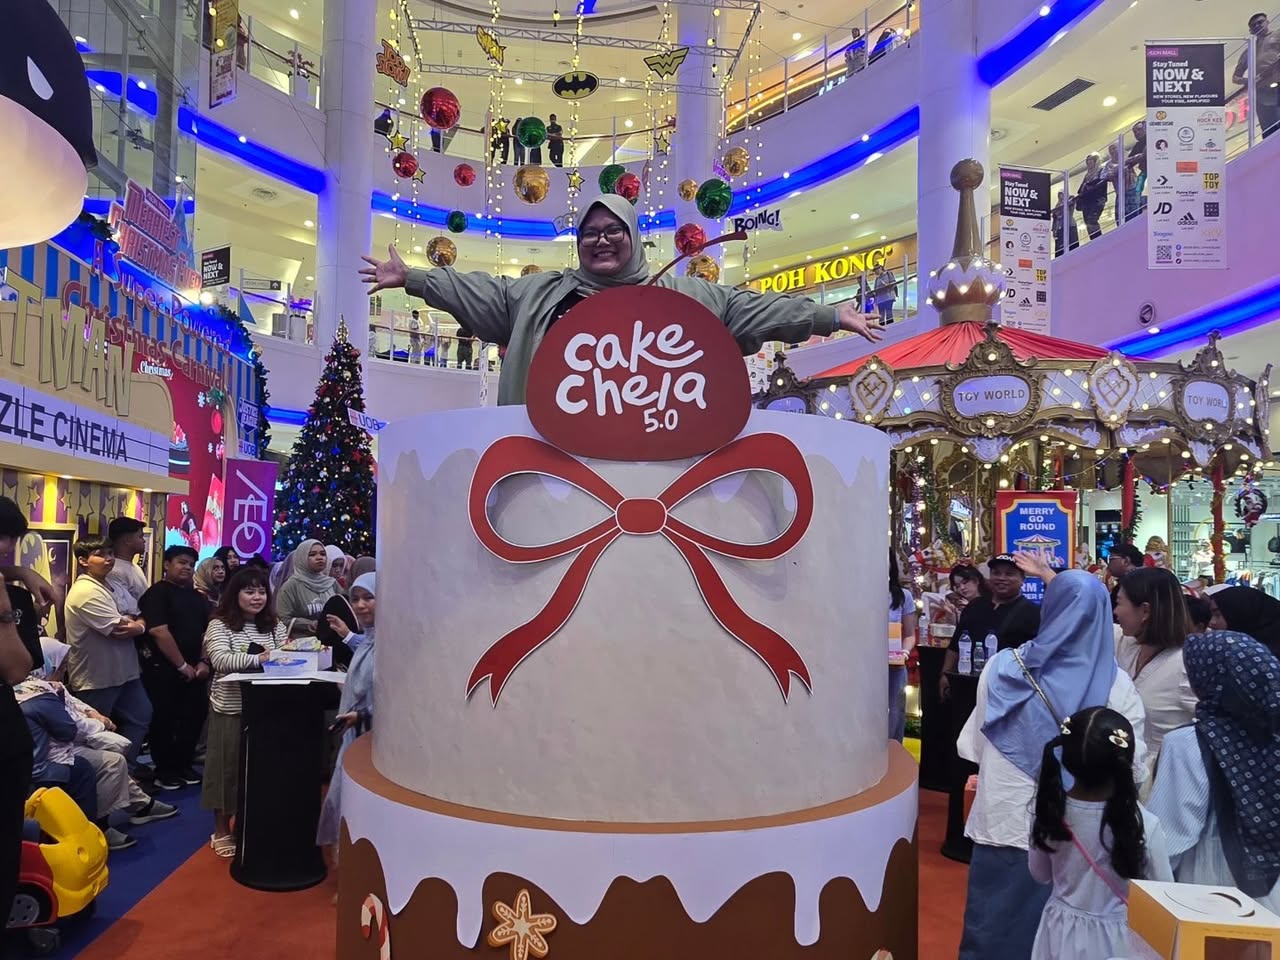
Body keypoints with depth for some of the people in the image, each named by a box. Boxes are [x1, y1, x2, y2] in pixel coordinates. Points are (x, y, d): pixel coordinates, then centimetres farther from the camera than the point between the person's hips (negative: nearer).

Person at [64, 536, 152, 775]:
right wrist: (138, 625, -3)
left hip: (121, 671, 10)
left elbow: (128, 623, 14)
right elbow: (121, 630, -25)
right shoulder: (87, 592, -22)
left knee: (139, 716, 15)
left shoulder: (104, 586, 11)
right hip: (96, 677, -10)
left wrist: (134, 623, -10)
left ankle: (126, 771, 23)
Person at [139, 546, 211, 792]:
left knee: (195, 716, 8)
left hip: (193, 669, 6)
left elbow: (206, 632, 13)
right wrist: (182, 665, -15)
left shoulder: (198, 597, 15)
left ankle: (184, 764, 22)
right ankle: (164, 770, 13)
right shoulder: (157, 593, -7)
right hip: (163, 668, -6)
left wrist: (203, 662, -2)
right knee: (164, 719, 1)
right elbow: (160, 633, -16)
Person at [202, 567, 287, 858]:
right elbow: (220, 660, -20)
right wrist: (258, 659, -32)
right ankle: (222, 831, 20)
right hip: (230, 708, -4)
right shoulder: (219, 625, -5)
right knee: (228, 765, 6)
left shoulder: (275, 626, 9)